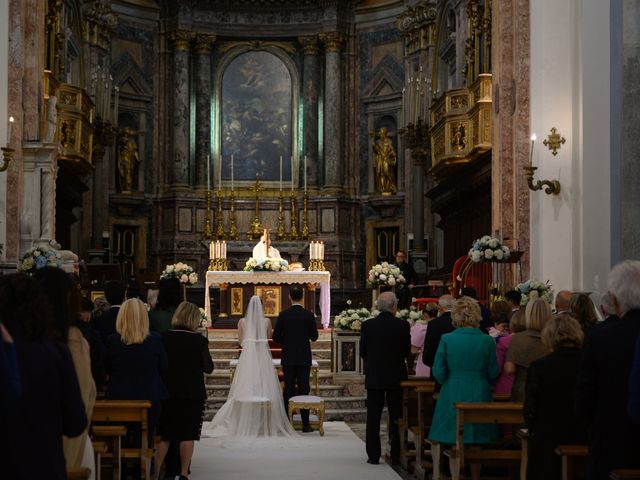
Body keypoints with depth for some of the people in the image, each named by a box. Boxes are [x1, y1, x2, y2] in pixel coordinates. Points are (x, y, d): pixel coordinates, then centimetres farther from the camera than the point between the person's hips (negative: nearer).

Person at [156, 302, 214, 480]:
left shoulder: (164, 337, -5)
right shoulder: (199, 340, -11)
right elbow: (208, 368, -8)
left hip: (168, 392, 3)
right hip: (192, 393, -2)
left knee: (164, 434, 10)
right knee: (187, 435, 4)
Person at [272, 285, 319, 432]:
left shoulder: (283, 315, -6)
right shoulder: (309, 315, -6)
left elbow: (276, 337, -3)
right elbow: (314, 337, 0)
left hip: (288, 358, 0)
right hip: (304, 358, 0)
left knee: (288, 390, 5)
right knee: (304, 389, 4)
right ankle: (305, 424, 3)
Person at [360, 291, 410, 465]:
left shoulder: (368, 325, -7)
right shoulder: (402, 325, -9)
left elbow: (363, 352, -1)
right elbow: (407, 351, -2)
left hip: (374, 377, 0)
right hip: (396, 377, 0)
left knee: (373, 418, 7)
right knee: (396, 417, 8)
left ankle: (373, 455, 7)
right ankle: (396, 455, 8)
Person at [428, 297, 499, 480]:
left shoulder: (447, 339, -10)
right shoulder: (487, 341, -8)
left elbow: (438, 372, -5)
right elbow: (493, 373, 0)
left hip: (453, 396, -1)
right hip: (480, 396, 1)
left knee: (455, 443, 9)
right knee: (477, 443, 13)